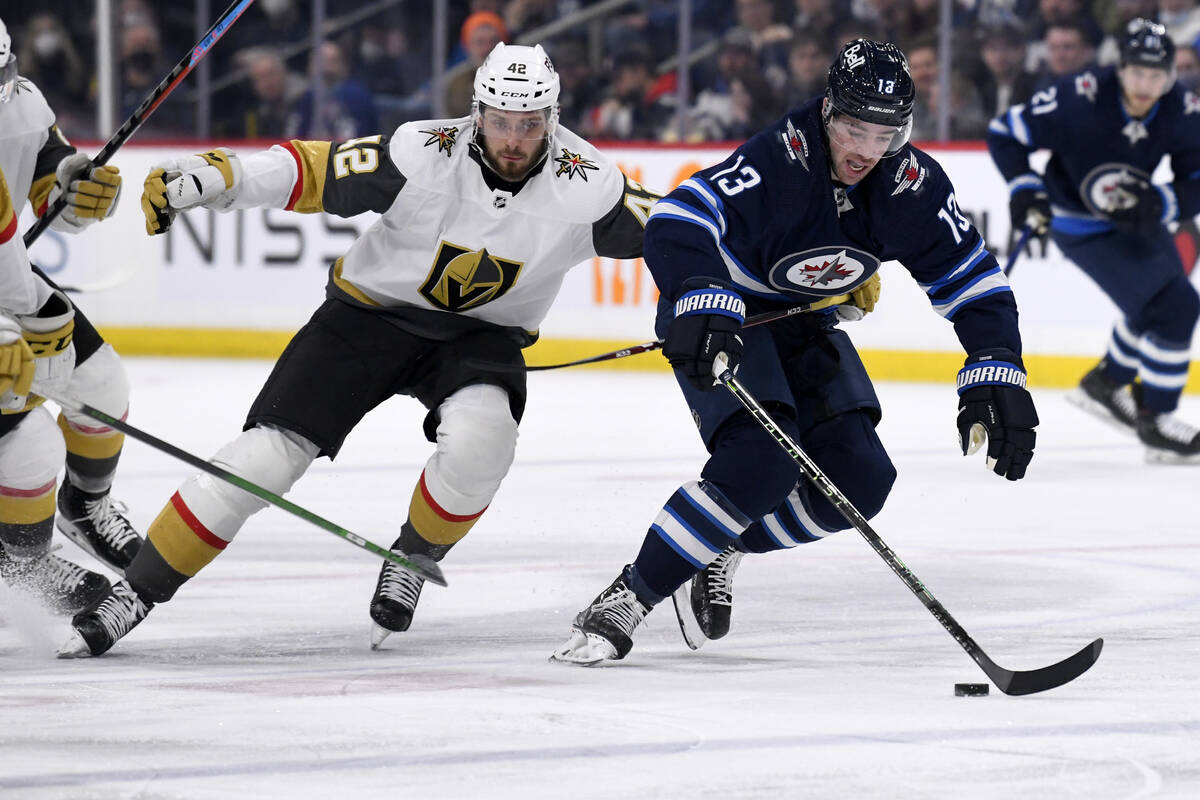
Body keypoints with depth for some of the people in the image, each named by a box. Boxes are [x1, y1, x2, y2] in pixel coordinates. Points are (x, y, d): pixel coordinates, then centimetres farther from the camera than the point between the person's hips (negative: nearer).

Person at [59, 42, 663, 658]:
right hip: (372, 310, -1)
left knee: (478, 442, -32)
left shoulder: (584, 184, -18)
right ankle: (134, 594, -2)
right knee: (267, 453, -13)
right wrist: (208, 176, -32)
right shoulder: (425, 155, -23)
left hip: (480, 334, 1)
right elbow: (310, 171, -21)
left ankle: (413, 560, -2)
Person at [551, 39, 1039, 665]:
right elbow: (676, 223, -44)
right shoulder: (780, 161, -32)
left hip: (804, 326, 7)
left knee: (860, 481, -6)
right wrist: (704, 305, -61)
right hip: (717, 320, -7)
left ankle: (721, 550, 17)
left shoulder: (910, 184, -14)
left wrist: (997, 379, -21)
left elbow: (974, 283, -8)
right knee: (762, 462, -29)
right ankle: (626, 600, -21)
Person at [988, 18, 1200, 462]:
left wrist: (1161, 203, -28)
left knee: (1158, 305, 22)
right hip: (1081, 224, -7)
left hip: (1138, 219, 7)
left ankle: (1105, 383, 46)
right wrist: (1025, 190, -29)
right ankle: (1155, 424, -4)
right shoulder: (1080, 100, -30)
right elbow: (1004, 132, -19)